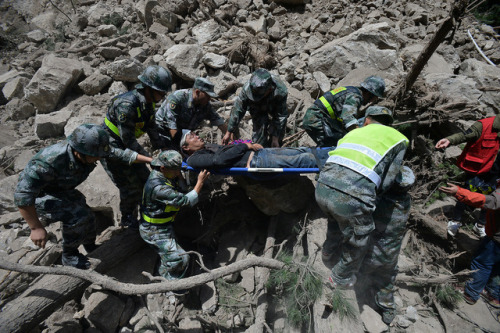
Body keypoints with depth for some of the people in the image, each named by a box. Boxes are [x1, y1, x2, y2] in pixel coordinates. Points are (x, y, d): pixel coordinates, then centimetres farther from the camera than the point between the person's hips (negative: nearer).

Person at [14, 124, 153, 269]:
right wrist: (36, 228, -30)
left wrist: (151, 160, -13)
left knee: (88, 217, 7)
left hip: (62, 190, 6)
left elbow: (119, 154, -12)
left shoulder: (91, 149, -24)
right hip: (37, 195, -6)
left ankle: (91, 249, 37)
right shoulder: (48, 162, -42)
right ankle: (69, 257, 1)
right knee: (77, 217, -26)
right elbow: (22, 194, -35)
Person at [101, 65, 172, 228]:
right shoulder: (127, 104, -31)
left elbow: (152, 129, 4)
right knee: (131, 187, -3)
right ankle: (128, 220, 22)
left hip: (126, 148, 8)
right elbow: (128, 139, -29)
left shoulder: (148, 102, -4)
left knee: (145, 179, 12)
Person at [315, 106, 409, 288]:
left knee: (337, 220, 40)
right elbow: (387, 181, 7)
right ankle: (340, 278, 50)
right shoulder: (397, 138, 16)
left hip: (323, 186, 5)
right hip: (353, 197, -5)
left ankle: (328, 250, 67)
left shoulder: (354, 131, 27)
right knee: (357, 245, 26)